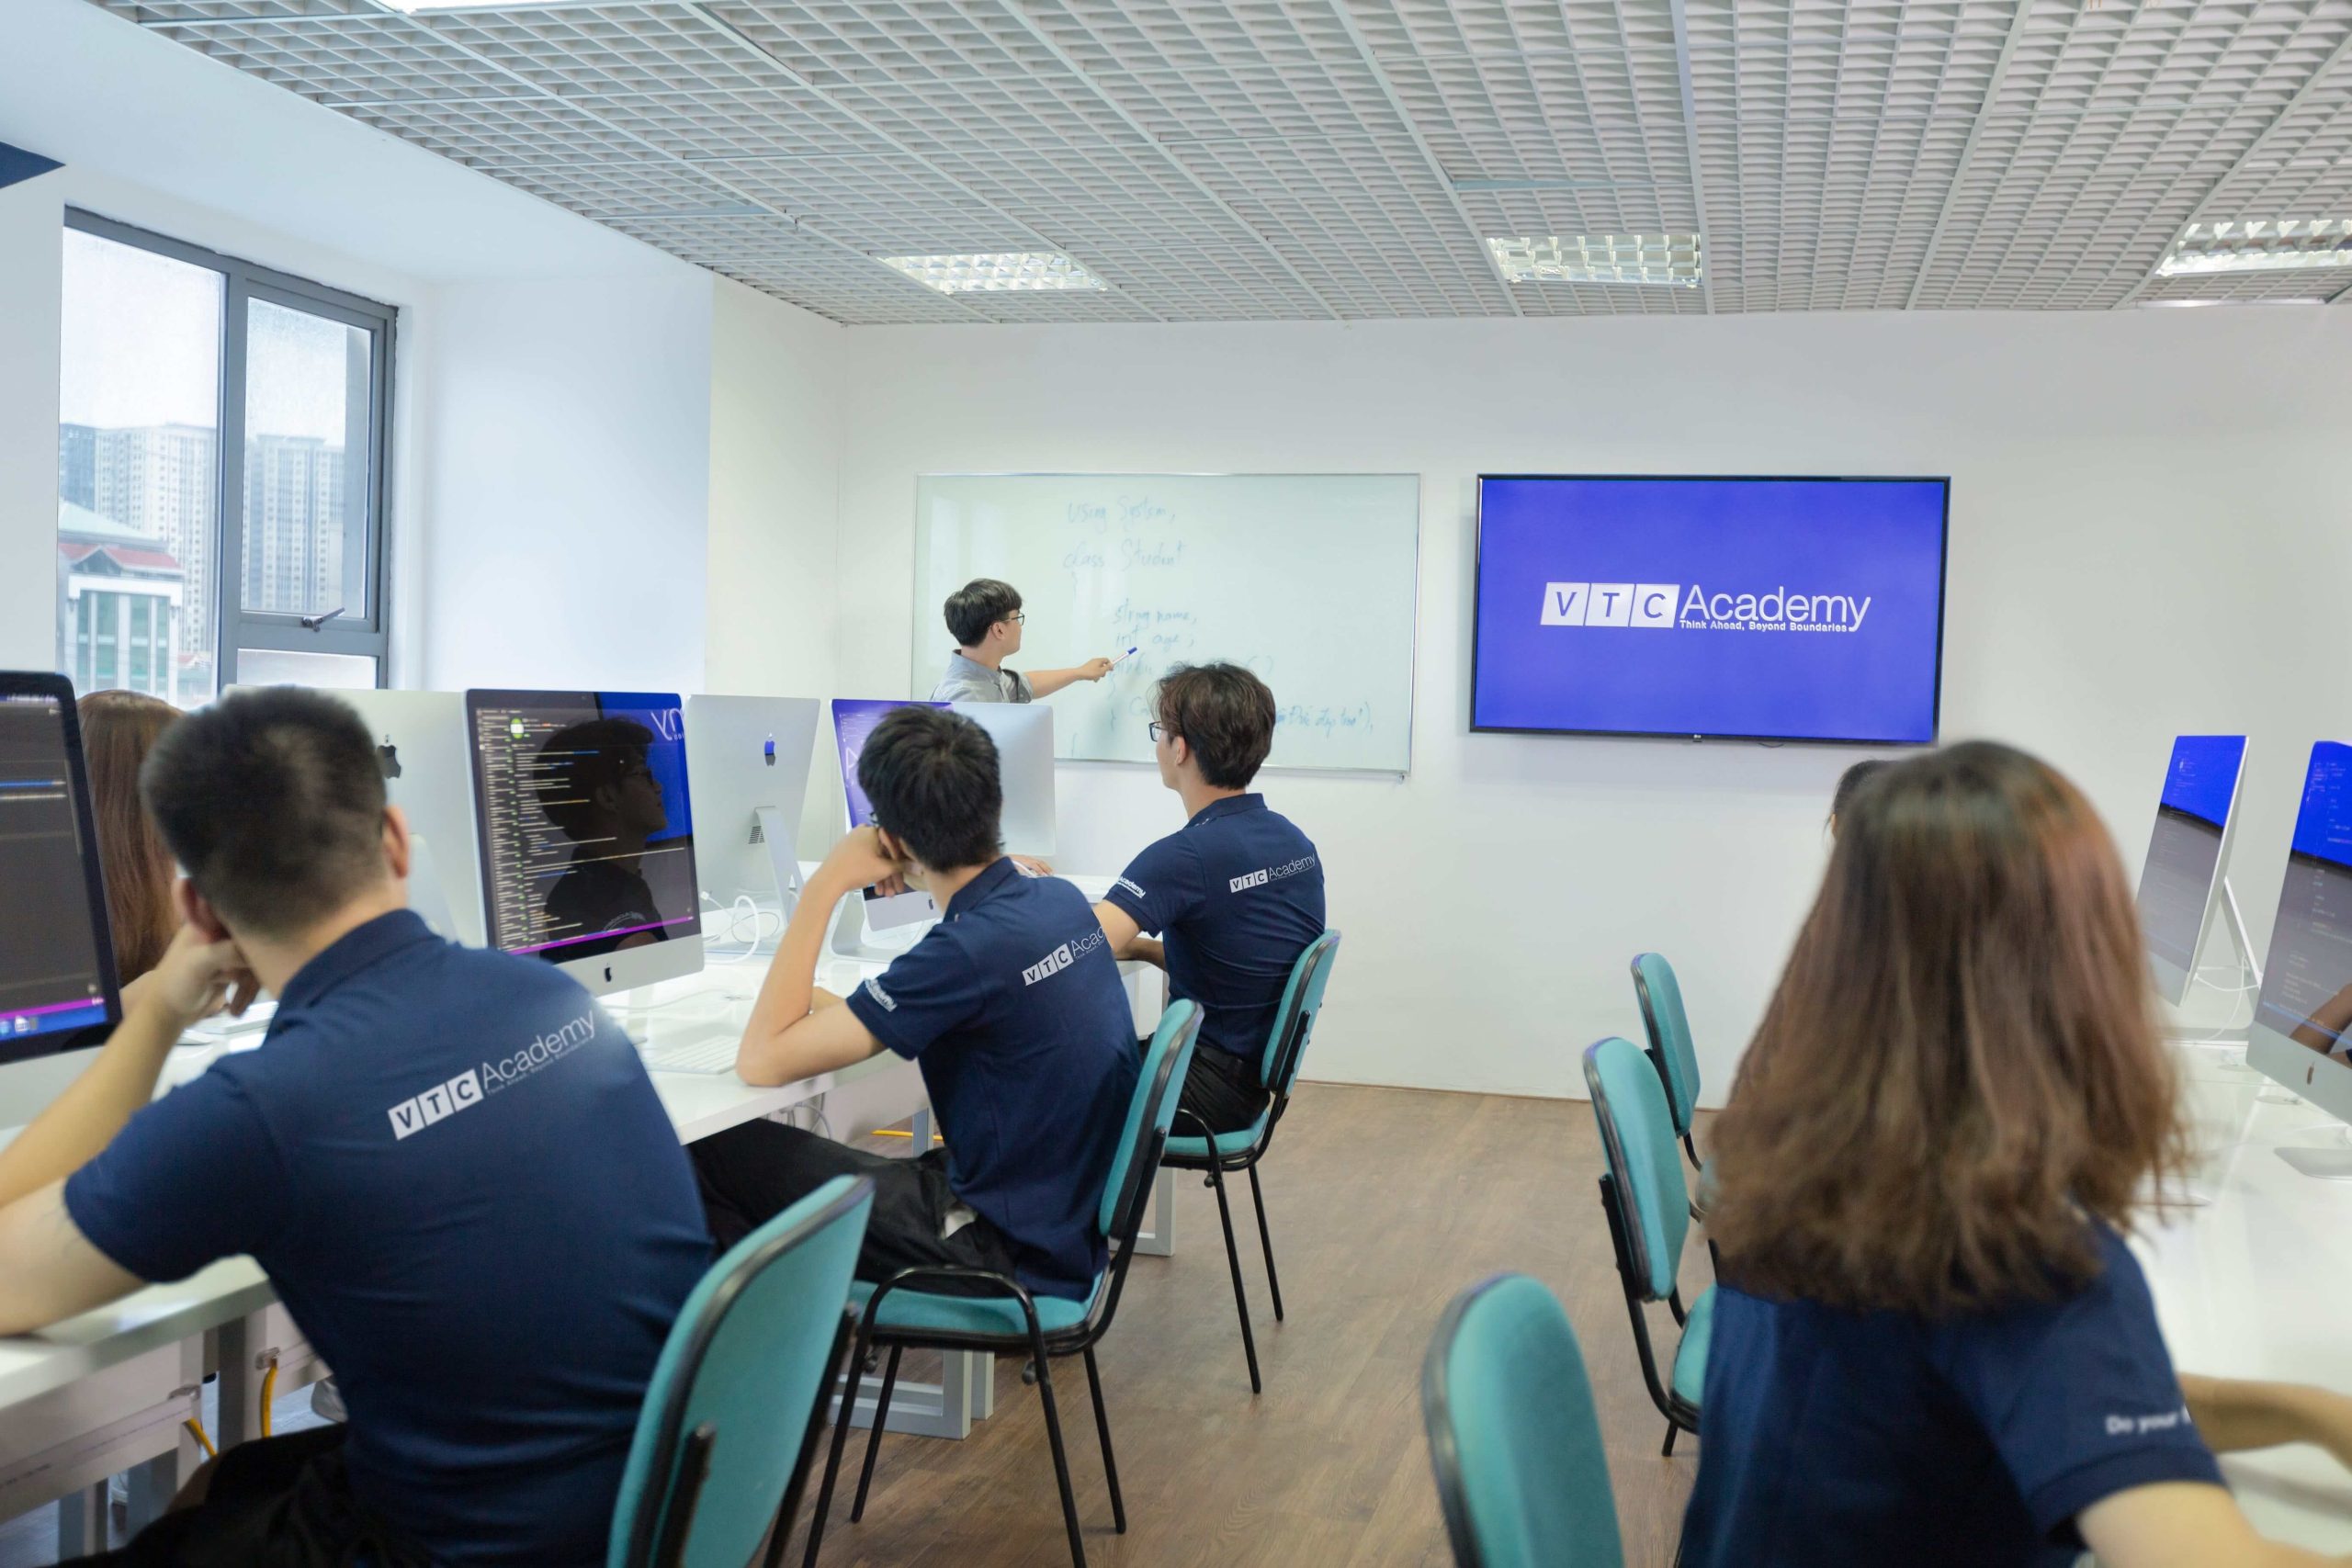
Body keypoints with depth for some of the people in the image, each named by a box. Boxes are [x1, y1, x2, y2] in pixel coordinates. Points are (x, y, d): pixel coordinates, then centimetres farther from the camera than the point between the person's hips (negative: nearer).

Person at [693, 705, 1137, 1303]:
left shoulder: (970, 948, -25)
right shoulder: (1064, 900, 0)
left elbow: (761, 1060, -22)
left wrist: (825, 886, -17)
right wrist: (832, 1007, 8)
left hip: (1009, 1255, -8)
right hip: (1070, 1227, 8)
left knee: (719, 1155, -2)